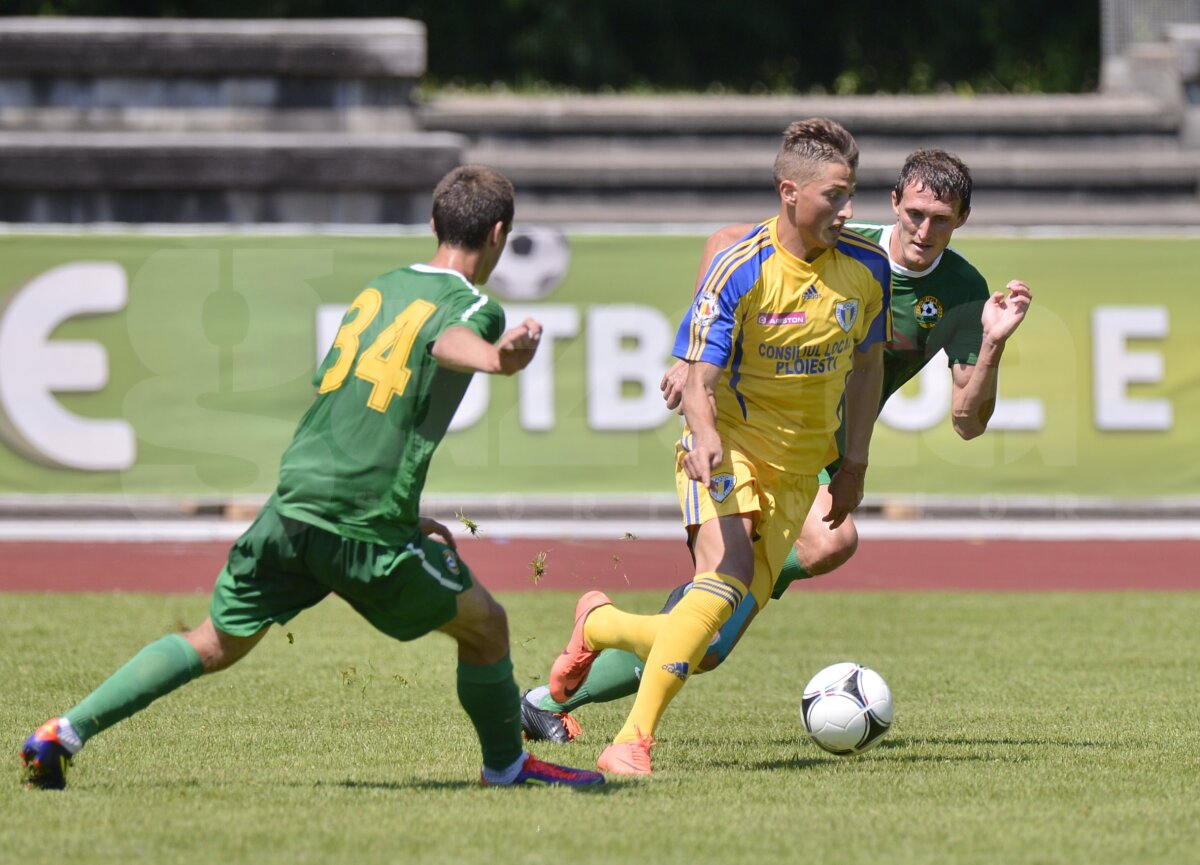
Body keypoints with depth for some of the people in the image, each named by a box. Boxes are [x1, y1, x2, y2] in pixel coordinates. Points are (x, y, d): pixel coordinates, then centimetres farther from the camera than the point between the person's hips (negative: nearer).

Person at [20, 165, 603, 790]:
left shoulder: (378, 289, 19)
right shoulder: (473, 306, -3)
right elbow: (450, 341, -29)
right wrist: (500, 357, -55)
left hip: (291, 504, 6)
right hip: (366, 524, -6)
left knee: (213, 646, 13)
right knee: (485, 627, 16)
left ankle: (63, 733, 5)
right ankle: (506, 766, 30)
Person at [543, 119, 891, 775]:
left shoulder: (867, 268, -3)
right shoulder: (741, 269, -17)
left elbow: (867, 361, 14)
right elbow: (699, 378, -18)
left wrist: (855, 462, 13)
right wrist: (705, 437, -39)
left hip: (798, 467, 4)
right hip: (731, 446, -4)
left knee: (708, 648, -3)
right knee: (724, 583, -31)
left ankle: (600, 625, 28)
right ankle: (633, 742, -27)